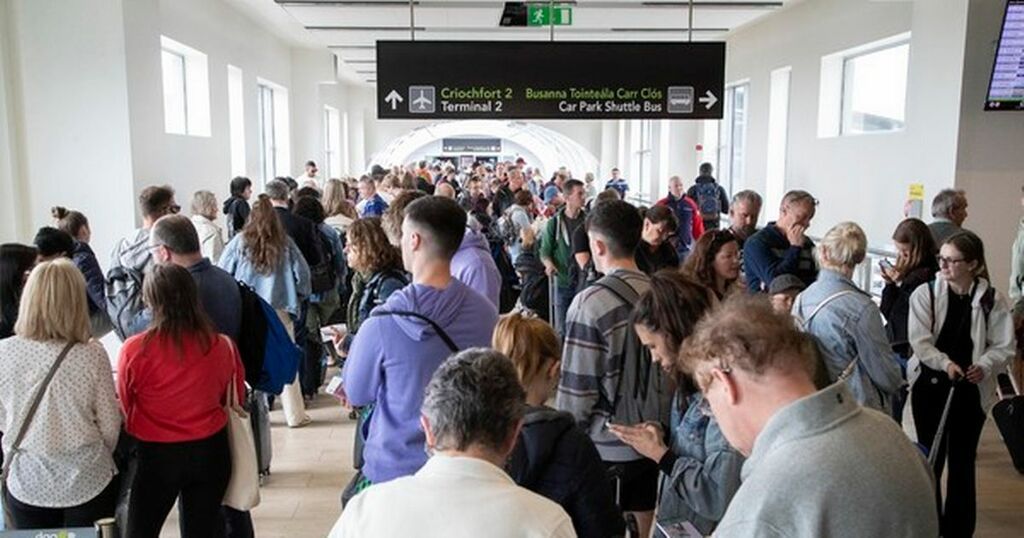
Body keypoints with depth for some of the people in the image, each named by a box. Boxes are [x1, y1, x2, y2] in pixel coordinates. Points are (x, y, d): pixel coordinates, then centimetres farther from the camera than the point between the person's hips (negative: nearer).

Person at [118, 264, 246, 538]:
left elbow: (124, 408, -2)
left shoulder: (134, 349, -17)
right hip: (210, 452, 2)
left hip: (157, 454, -2)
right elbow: (236, 399, 6)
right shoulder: (222, 346, -10)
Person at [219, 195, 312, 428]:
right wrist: (298, 298, 16)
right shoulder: (285, 243, -3)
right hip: (279, 310, 0)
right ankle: (294, 414, 11)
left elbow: (222, 274, 0)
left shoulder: (239, 242, -4)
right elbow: (302, 273, 0)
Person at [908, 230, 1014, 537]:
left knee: (962, 461, 11)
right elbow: (920, 341, -9)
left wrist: (984, 366, -20)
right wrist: (945, 363, -24)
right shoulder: (925, 293, -5)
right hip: (930, 386, 0)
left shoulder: (992, 300, -5)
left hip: (971, 390, 0)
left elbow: (1003, 346, -1)